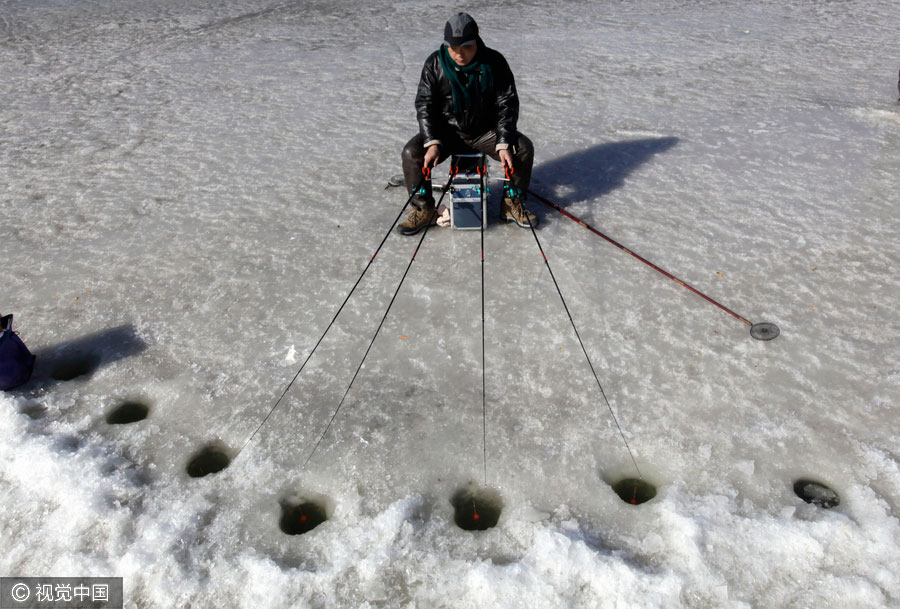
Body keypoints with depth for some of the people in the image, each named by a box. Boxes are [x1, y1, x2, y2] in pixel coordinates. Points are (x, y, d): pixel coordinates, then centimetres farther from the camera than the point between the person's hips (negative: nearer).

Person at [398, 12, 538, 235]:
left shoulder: (494, 62, -11)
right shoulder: (435, 64, -10)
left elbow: (507, 105, -10)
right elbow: (424, 104, -9)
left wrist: (504, 144, -22)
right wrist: (432, 143, -23)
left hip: (485, 131, 0)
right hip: (446, 131, 0)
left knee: (524, 148, -21)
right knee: (411, 153, -23)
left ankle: (512, 203, -1)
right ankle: (423, 208, -4)